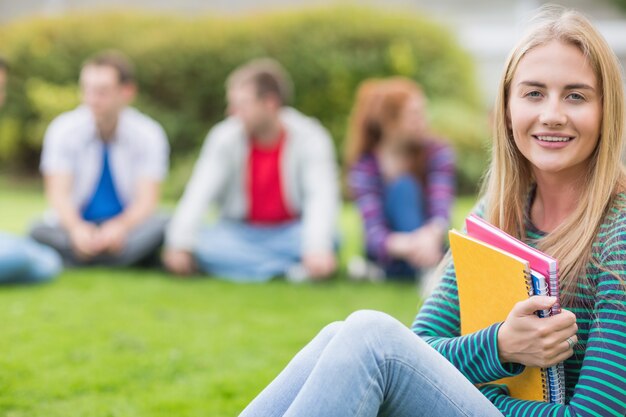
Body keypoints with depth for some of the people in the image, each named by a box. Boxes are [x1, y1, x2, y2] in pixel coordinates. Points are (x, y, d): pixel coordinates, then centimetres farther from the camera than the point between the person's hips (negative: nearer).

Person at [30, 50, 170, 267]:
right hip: (78, 227, 0)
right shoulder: (63, 130, -4)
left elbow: (147, 199, -13)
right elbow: (58, 192, -12)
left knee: (162, 224, -31)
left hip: (125, 226, 0)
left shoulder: (148, 134, -5)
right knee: (39, 232, -32)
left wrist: (121, 226, -36)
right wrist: (76, 229, -35)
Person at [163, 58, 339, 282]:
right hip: (239, 234, 2)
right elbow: (199, 193, -16)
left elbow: (321, 197, -25)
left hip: (291, 233, -2)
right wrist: (179, 244, -30)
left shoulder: (310, 139, -13)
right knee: (202, 242, -30)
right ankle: (292, 268, -28)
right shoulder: (224, 137, -8)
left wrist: (317, 248, -41)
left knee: (328, 238, -33)